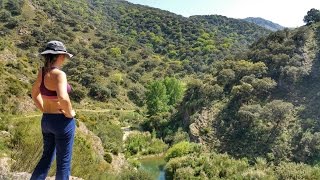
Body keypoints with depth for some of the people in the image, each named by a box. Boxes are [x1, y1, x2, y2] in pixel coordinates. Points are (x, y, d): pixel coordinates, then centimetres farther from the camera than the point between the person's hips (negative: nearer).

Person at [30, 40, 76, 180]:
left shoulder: (42, 72, 2)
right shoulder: (59, 74, -22)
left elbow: (34, 94, 16)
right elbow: (63, 98, -37)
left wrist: (45, 111, 16)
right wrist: (70, 113, -19)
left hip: (46, 120, 8)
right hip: (62, 121, -8)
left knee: (47, 157, 24)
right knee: (63, 161, 10)